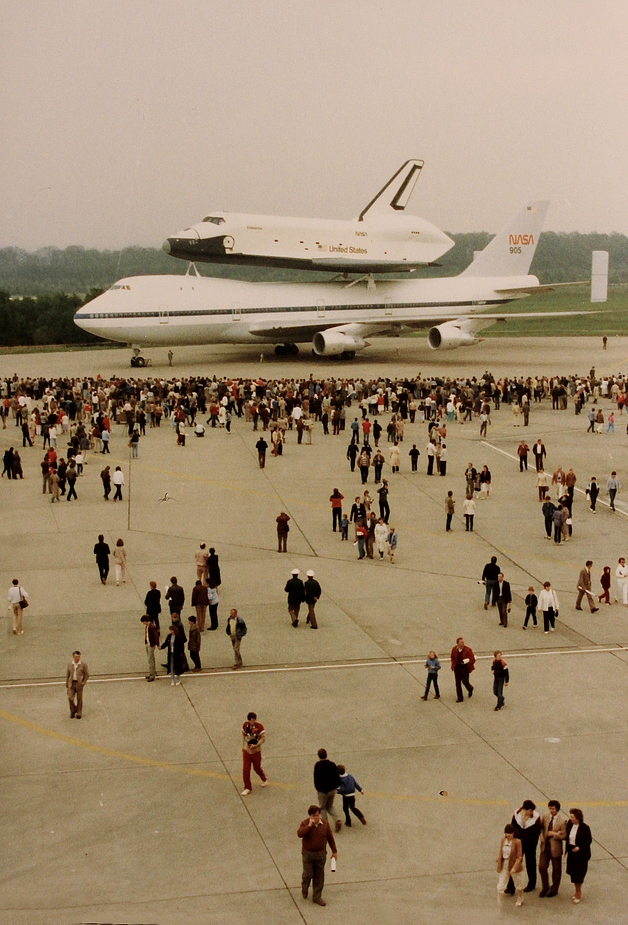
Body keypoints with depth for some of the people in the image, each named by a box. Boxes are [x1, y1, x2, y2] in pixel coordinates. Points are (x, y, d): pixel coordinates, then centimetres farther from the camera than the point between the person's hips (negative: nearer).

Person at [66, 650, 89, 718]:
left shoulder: (83, 664, -5)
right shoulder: (70, 665, 4)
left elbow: (87, 675, 1)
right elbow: (67, 675, 10)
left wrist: (83, 683, -8)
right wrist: (67, 686, 10)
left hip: (79, 684, -2)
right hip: (72, 683, 2)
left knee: (79, 699, 5)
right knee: (70, 698, -6)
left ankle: (79, 713, 18)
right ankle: (73, 711, 18)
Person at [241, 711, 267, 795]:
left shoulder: (259, 727, -17)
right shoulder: (245, 725, -5)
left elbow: (263, 738, -13)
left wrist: (255, 745, -26)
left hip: (256, 751, -3)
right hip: (246, 750, 3)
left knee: (257, 768, 12)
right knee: (245, 770, -3)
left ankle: (264, 779, 45)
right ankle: (247, 788, 8)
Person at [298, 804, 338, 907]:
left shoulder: (325, 824, -3)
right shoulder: (305, 823, -11)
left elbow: (330, 838, 6)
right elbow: (299, 834, -29)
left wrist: (334, 851, 9)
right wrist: (309, 825, -33)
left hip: (321, 854, 2)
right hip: (308, 854, -2)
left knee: (319, 877, 7)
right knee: (308, 874, 1)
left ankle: (317, 897, 18)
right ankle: (304, 889, 34)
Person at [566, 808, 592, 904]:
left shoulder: (585, 828, -17)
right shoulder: (569, 825, -2)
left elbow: (588, 841, -12)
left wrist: (579, 847, -21)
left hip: (581, 854, -5)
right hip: (571, 852, 5)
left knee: (578, 874, 2)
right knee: (573, 873, 12)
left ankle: (578, 893, 17)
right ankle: (577, 891, 30)